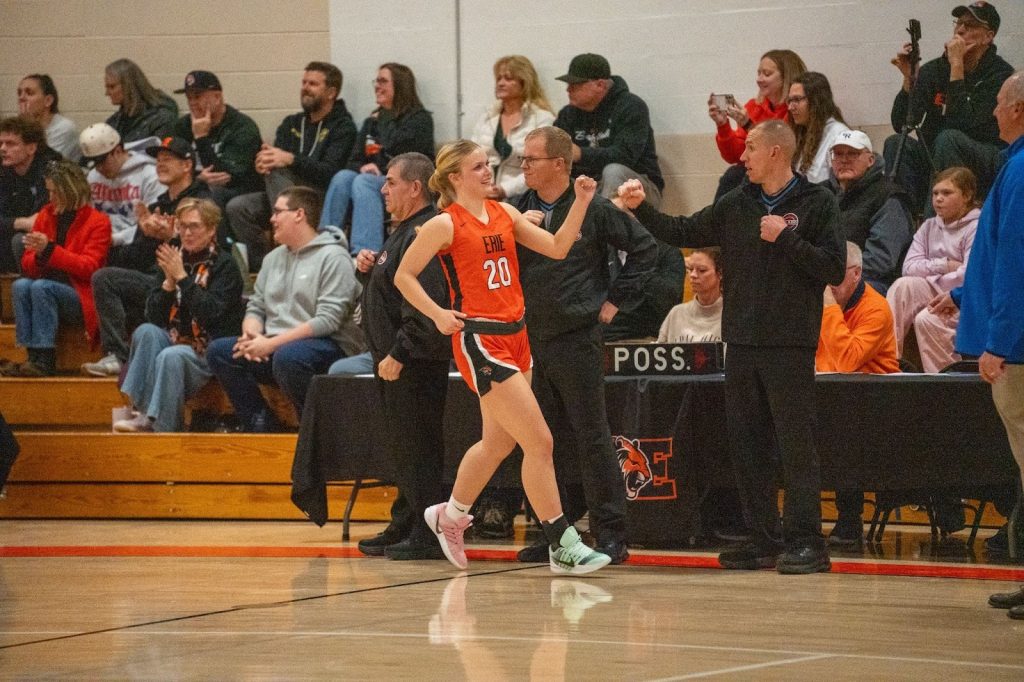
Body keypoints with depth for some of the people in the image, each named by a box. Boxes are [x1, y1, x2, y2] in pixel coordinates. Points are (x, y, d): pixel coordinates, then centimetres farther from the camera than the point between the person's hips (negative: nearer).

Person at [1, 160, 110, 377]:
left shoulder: (97, 222, -3)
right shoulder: (46, 216, 13)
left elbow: (89, 267, -13)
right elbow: (28, 265, 12)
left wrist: (49, 249, -21)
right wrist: (38, 256, -13)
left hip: (81, 298, -5)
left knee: (41, 287, -32)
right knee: (20, 285, -26)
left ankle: (44, 359, -35)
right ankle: (34, 357, -31)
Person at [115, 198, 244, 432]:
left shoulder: (224, 266, -4)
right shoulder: (172, 260, 10)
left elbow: (210, 314, -18)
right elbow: (154, 317, 5)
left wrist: (182, 278, -18)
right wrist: (169, 281, -10)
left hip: (210, 350, -5)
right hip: (175, 341, 5)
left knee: (171, 356, -34)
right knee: (146, 332, -25)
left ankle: (161, 425, -31)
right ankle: (144, 413, -31)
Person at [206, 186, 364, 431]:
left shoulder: (333, 257, -7)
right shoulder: (274, 258, 19)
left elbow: (328, 320, -16)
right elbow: (256, 307, 19)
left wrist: (272, 344, -19)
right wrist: (251, 334, -7)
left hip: (328, 345, -8)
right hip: (274, 346, 8)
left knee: (287, 356, -39)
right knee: (218, 351, -12)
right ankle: (261, 427, -12)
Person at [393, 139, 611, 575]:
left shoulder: (503, 213, 11)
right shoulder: (446, 224, -7)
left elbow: (557, 248, 7)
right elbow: (403, 276, -2)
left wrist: (581, 203, -4)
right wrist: (438, 315, -11)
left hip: (514, 337, 8)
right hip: (479, 341, -8)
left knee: (498, 442, 19)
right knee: (539, 441, -11)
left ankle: (450, 516, 40)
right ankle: (563, 546, -6)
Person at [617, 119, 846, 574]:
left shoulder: (816, 203, -3)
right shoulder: (737, 204, 12)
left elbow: (834, 269, -10)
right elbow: (683, 234, 17)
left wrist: (786, 237, -15)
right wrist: (641, 209, 6)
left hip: (790, 344, -6)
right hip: (742, 343, 6)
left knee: (795, 443, -7)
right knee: (746, 443, 7)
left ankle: (805, 541, -5)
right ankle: (763, 540, 14)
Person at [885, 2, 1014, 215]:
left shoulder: (1001, 74, -11)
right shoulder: (933, 70, 3)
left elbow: (966, 123, -24)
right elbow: (901, 124, -2)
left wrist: (957, 65, -23)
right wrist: (909, 78, -15)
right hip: (935, 161, 5)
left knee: (948, 138, -33)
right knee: (895, 143, -20)